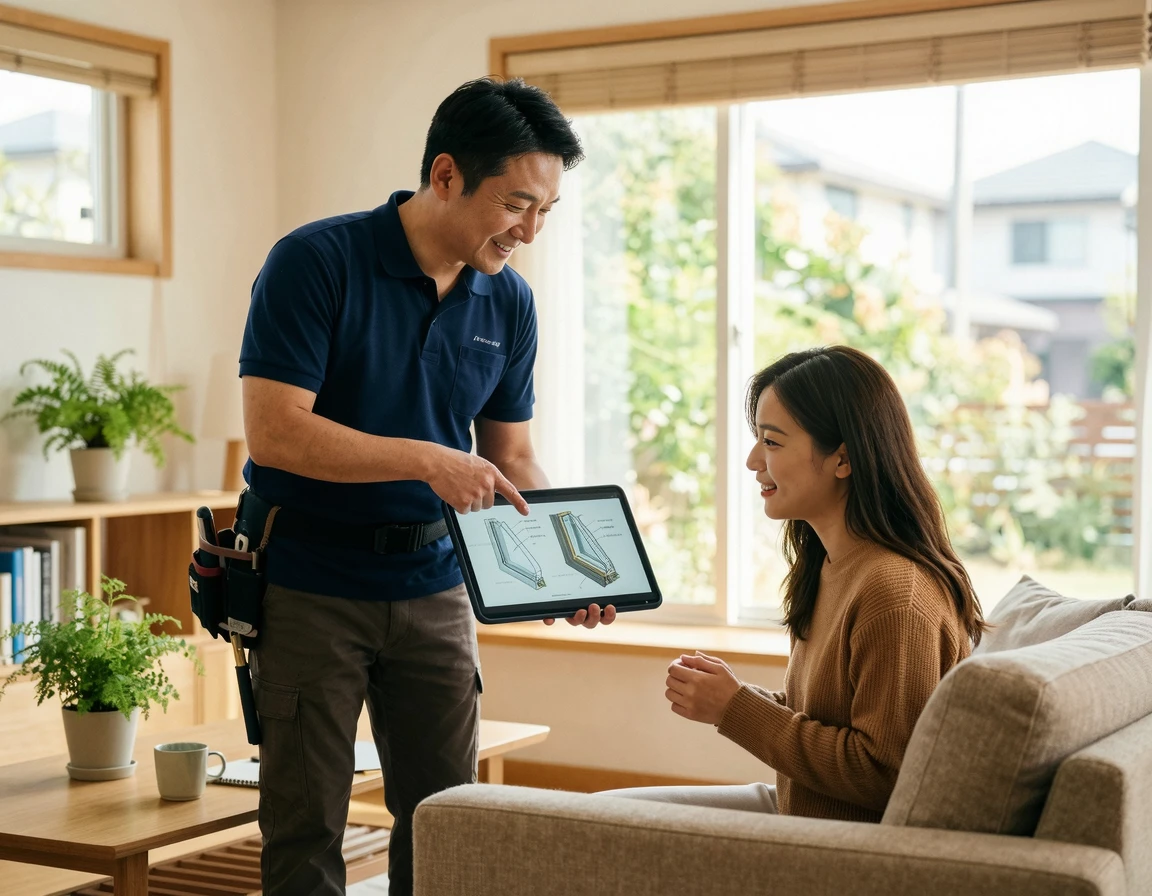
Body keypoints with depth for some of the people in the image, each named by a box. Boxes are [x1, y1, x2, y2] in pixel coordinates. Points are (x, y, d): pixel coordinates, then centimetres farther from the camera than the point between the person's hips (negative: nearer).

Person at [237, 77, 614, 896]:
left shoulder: (509, 302, 3)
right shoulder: (316, 262, -14)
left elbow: (512, 457, 10)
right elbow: (274, 430, -21)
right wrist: (426, 460, -26)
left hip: (432, 584, 5)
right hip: (310, 583, -4)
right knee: (306, 826, 4)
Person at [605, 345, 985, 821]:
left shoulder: (895, 595, -24)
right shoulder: (825, 566, 7)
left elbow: (884, 775, -23)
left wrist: (735, 709, -18)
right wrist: (737, 693, -3)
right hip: (796, 809, 9)